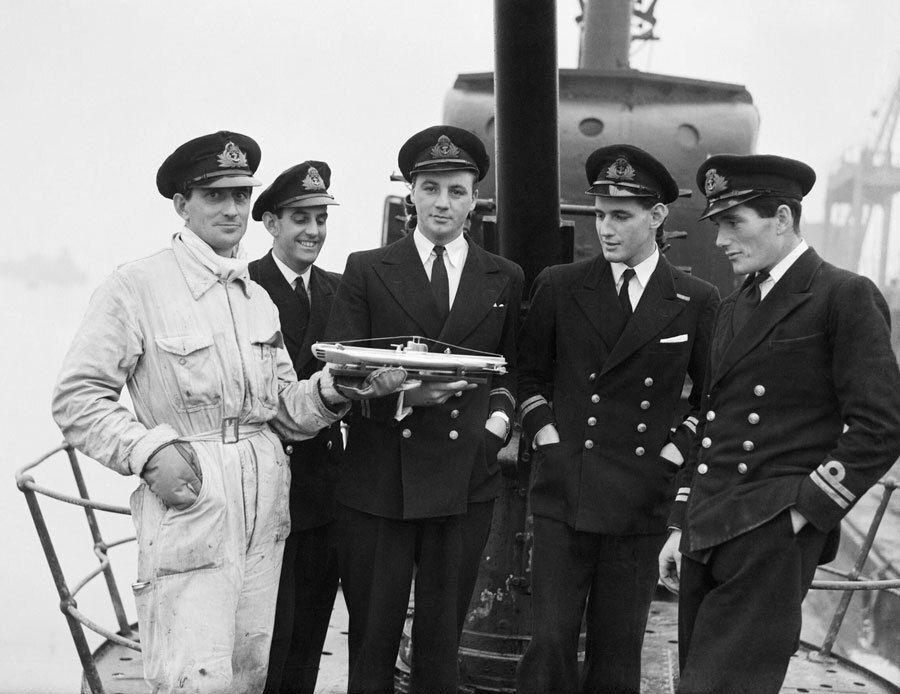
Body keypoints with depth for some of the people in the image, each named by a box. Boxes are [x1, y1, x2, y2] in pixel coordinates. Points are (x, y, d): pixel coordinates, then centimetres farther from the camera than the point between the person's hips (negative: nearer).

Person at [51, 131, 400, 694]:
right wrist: (149, 451, -19)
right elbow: (77, 398, -7)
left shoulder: (258, 299, 16)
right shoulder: (137, 287, -5)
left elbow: (284, 410, 15)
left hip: (264, 514, 6)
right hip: (189, 506, -6)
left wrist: (334, 389, -5)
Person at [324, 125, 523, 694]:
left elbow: (514, 367, 21)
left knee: (441, 636, 6)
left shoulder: (505, 280, 12)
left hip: (465, 478, 1)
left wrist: (498, 416, 2)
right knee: (372, 632, 4)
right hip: (379, 478, -1)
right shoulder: (366, 271, 6)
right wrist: (403, 395, -17)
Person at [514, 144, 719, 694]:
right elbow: (529, 374, 14)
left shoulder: (697, 302, 3)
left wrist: (673, 453, 1)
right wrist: (547, 438, 3)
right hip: (563, 491, 0)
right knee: (551, 641, -4)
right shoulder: (559, 287, 5)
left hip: (641, 500, 0)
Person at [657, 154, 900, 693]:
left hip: (771, 539, -7)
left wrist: (804, 510, -13)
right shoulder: (734, 309, 19)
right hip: (707, 537, 7)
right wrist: (681, 526, 16)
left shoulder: (845, 297, -5)